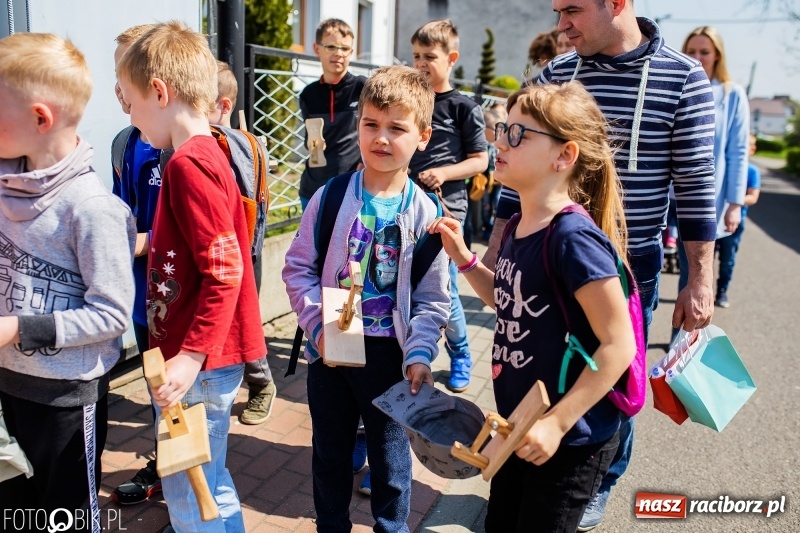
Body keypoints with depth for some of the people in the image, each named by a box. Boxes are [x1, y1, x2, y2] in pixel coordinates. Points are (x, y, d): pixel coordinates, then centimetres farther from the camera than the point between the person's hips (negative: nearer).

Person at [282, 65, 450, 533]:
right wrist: (318, 323, -15)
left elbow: (433, 299, -5)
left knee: (391, 458, 17)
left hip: (390, 353, -1)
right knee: (330, 452, 20)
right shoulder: (331, 198, -6)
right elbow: (298, 267, -2)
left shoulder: (425, 213, -8)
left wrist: (419, 354, -17)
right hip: (330, 349, 2)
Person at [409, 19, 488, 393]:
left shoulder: (464, 108, -4)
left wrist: (443, 173, -16)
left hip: (445, 208, -4)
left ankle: (461, 359, 23)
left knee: (444, 289, 0)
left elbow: (480, 160, -3)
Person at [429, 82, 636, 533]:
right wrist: (463, 257, 4)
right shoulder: (521, 226, 1)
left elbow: (619, 345, -23)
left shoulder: (573, 236, -25)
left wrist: (557, 423, -22)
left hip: (570, 440, -8)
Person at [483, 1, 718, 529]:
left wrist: (701, 279, -5)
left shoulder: (684, 78, -8)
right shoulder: (555, 75, 0)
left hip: (630, 260, -2)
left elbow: (696, 183, -5)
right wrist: (495, 247, 5)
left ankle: (599, 483, 38)